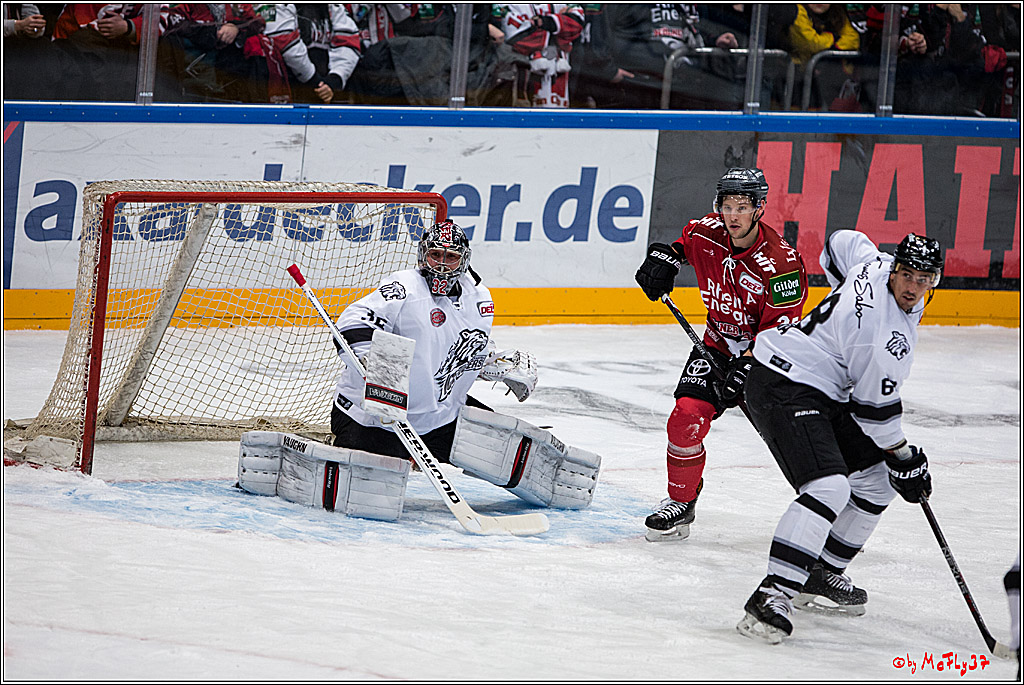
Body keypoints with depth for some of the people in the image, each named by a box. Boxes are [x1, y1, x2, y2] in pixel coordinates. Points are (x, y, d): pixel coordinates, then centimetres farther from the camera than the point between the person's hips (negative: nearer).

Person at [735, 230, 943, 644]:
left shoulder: (877, 264, 1)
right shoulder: (886, 335, -24)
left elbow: (842, 243, 23)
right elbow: (876, 409, -16)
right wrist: (905, 461, -3)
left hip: (824, 395, 11)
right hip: (783, 390, -11)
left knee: (876, 482, 15)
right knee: (829, 488, -28)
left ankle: (822, 577, 20)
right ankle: (773, 596, -33)